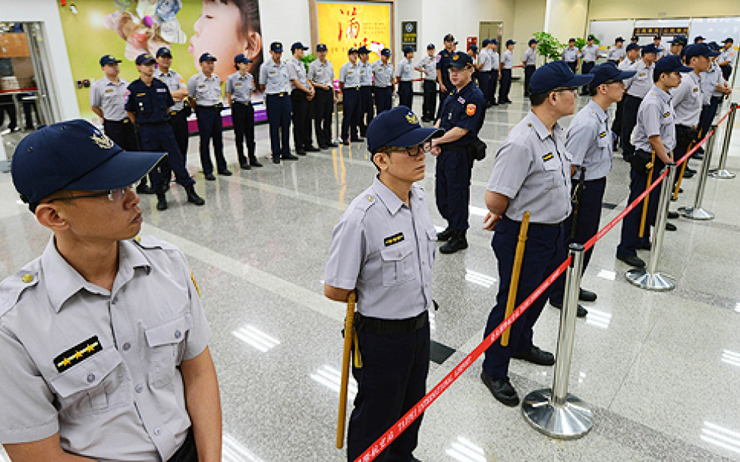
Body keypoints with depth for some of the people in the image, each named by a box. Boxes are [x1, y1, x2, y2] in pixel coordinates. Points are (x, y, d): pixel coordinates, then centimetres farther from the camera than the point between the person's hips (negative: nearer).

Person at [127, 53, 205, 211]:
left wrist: (162, 120, 12)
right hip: (146, 131, -2)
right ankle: (160, 196, 14)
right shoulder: (133, 88, -4)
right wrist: (140, 124, 0)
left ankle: (191, 192, 9)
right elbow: (129, 111, 3)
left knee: (176, 158, 3)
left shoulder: (161, 85, 6)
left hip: (164, 127, 2)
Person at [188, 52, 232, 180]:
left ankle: (222, 167, 23)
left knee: (218, 139, 11)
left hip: (217, 110, 5)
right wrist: (198, 111, 4)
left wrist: (217, 106, 16)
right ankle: (207, 171, 7)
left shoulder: (217, 78, 8)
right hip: (204, 112, -5)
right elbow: (190, 98, 0)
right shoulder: (194, 80, -8)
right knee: (205, 141, 0)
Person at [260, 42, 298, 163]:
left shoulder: (285, 66, 9)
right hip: (272, 98, -4)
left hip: (285, 97, 5)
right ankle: (276, 154, 6)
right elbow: (262, 86, 4)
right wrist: (271, 91, 12)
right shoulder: (265, 66, -4)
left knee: (286, 125, 7)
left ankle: (286, 152, 16)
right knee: (274, 127, -1)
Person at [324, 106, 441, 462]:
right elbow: (334, 290, -20)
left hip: (420, 325, 7)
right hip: (380, 335, -7)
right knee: (376, 419, 16)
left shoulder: (419, 197, -4)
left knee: (412, 406, 29)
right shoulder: (361, 218, -29)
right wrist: (376, 298, -6)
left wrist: (414, 297, 8)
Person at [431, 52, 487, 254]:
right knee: (442, 190, 18)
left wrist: (437, 141, -16)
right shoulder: (454, 93, 13)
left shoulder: (475, 97, -16)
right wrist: (433, 140, -4)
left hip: (460, 154, -9)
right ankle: (452, 226, 37)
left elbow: (462, 130, -22)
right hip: (444, 152, 9)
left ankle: (460, 237, 15)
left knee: (458, 193, 1)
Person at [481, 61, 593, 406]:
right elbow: (494, 200, -30)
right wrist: (504, 216, -5)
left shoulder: (555, 132, 4)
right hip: (523, 239, -9)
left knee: (537, 297, 26)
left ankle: (521, 345, 52)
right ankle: (494, 371, 27)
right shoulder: (521, 143, -28)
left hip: (554, 232, 9)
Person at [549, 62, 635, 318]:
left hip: (596, 185, 10)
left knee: (587, 239, 20)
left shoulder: (602, 116, 6)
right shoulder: (587, 123, -25)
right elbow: (570, 165, -23)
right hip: (582, 188, -10)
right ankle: (559, 294, 20)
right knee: (573, 241, 3)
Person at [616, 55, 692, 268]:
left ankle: (642, 239, 34)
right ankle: (626, 249, 5)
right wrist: (668, 163, -15)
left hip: (661, 159, 10)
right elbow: (653, 138, -21)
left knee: (652, 203, 19)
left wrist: (670, 158, 15)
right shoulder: (652, 103, -20)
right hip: (648, 160, -10)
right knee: (639, 204, -3)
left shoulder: (666, 98, 11)